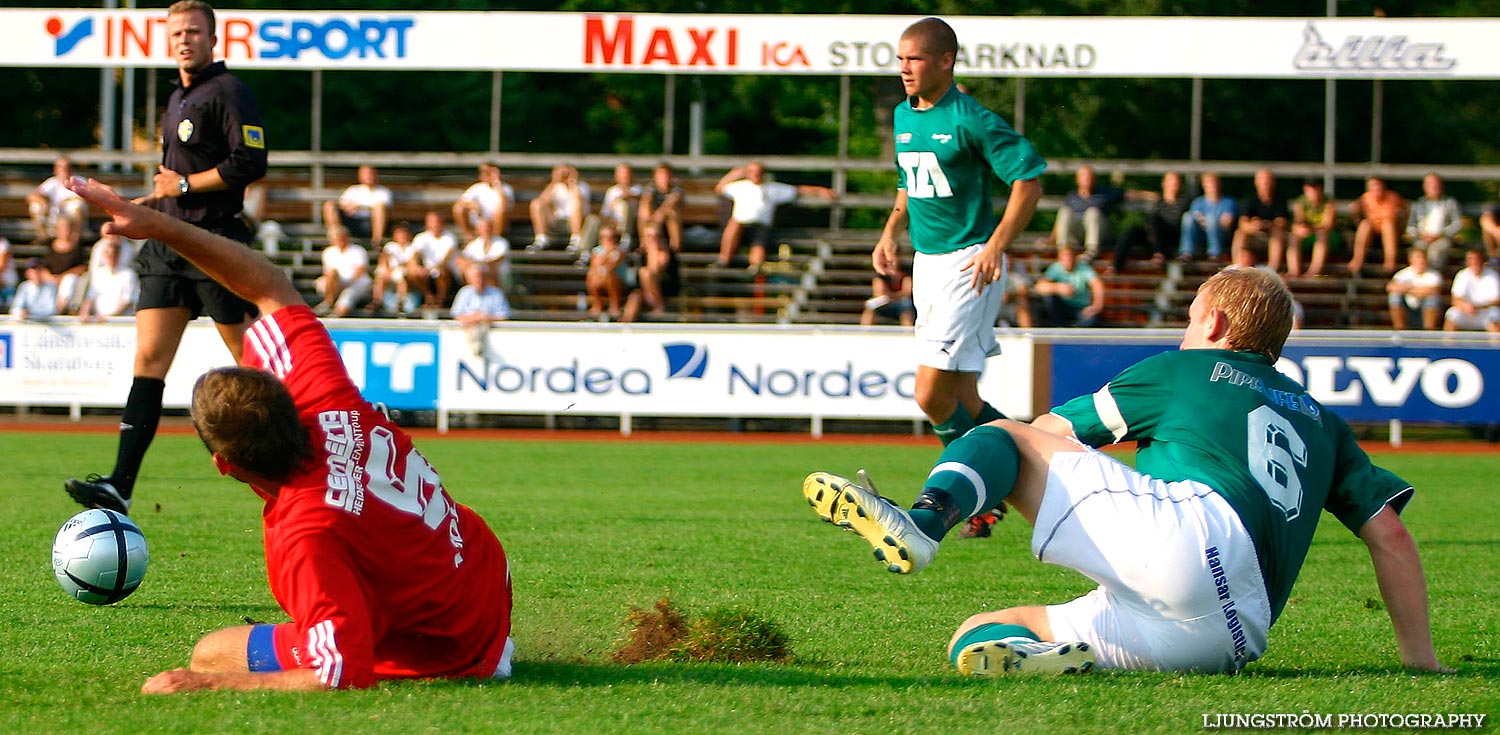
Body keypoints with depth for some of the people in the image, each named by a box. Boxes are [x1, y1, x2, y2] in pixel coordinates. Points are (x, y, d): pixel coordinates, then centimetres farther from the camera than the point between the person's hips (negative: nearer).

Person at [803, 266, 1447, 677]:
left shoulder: (1187, 370, 22)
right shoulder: (1321, 421, 34)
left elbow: (1052, 429, 28)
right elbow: (1391, 535, 25)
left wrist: (980, 495, 44)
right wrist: (1421, 658, 27)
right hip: (1230, 638, 5)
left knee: (1001, 437, 8)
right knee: (975, 641, 14)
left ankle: (923, 520, -26)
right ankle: (1066, 657, -23)